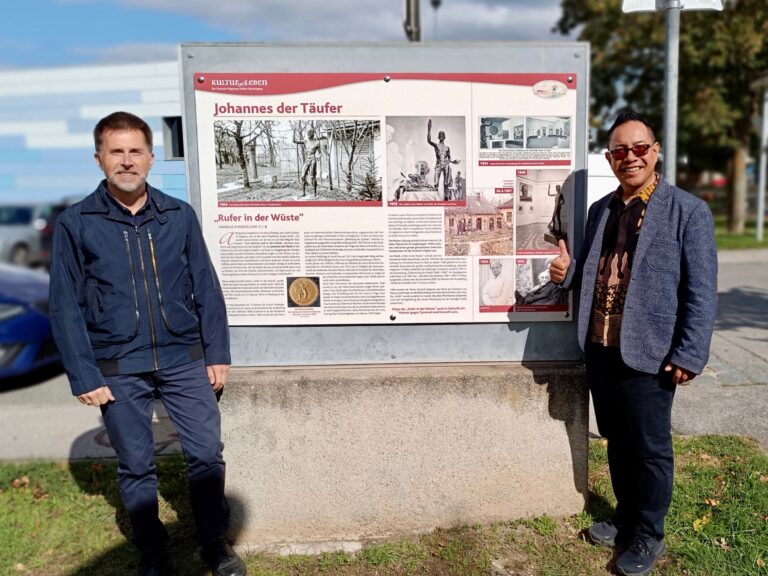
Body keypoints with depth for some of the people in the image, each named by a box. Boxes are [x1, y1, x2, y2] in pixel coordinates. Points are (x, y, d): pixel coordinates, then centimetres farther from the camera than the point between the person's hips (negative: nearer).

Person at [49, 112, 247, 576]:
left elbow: (206, 288, 3)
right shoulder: (76, 223, -2)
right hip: (118, 370, -1)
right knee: (136, 467, 12)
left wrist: (217, 354, 1)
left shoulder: (179, 215, 2)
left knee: (208, 453, 5)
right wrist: (84, 377, -5)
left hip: (185, 360, 1)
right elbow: (66, 306, -2)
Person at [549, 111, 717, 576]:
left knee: (650, 449, 9)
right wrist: (568, 271, -2)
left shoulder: (688, 211, -7)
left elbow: (702, 292, -9)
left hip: (648, 353, -5)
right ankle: (626, 517, 39)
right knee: (616, 440, 19)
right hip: (599, 348, 6)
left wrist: (688, 356, -14)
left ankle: (648, 536, 29)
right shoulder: (600, 210, 10)